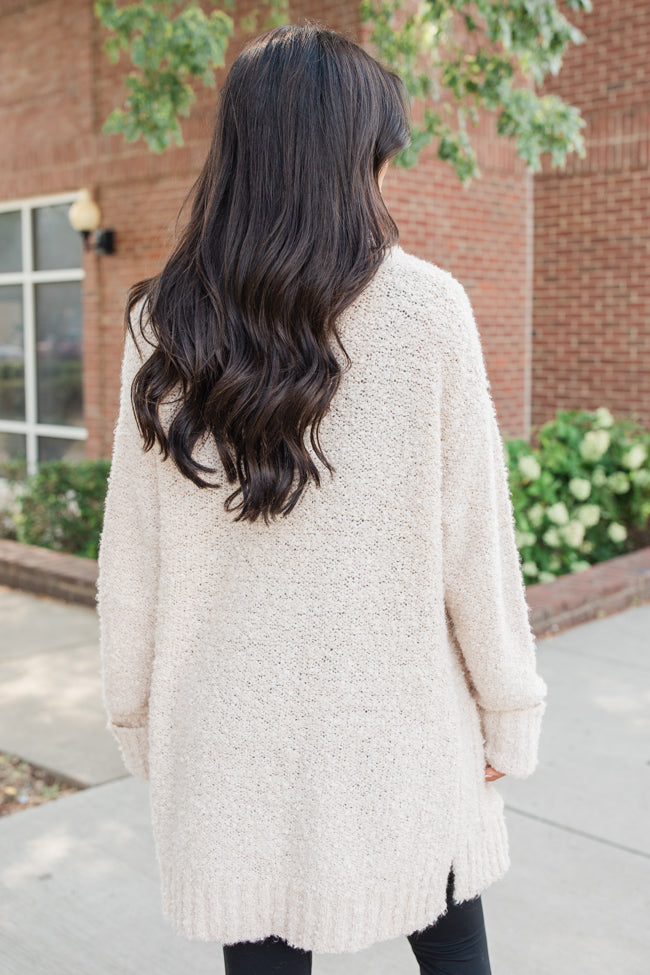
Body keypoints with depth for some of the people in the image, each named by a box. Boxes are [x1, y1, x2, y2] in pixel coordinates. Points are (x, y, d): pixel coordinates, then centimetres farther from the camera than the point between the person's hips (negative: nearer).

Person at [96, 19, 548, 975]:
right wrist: (509, 711, 5)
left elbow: (131, 552, 0)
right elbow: (473, 535, -8)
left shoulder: (164, 327, -4)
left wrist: (137, 714, 13)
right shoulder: (425, 309, -11)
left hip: (230, 730, 2)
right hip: (397, 718, -1)